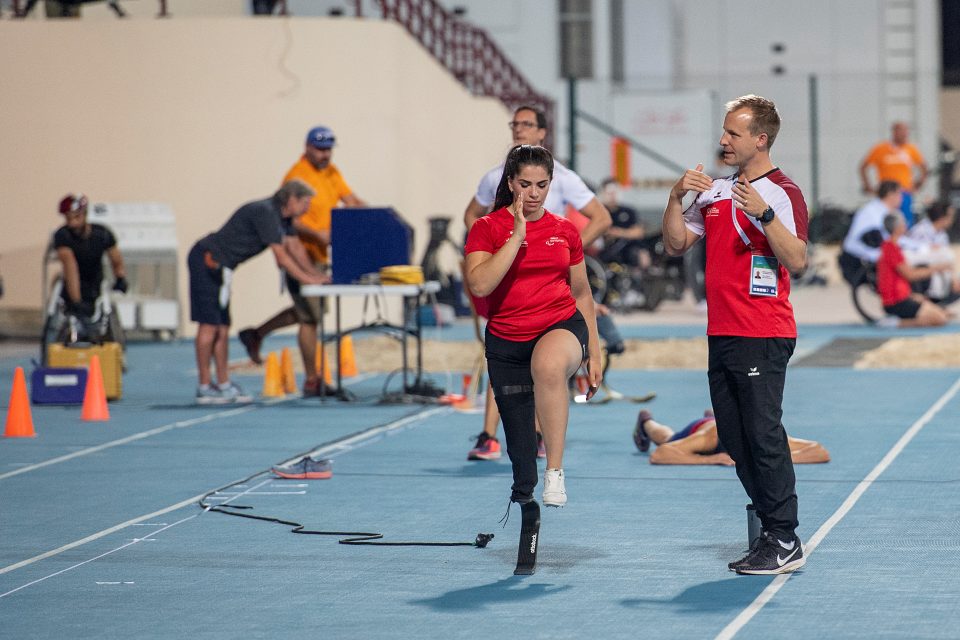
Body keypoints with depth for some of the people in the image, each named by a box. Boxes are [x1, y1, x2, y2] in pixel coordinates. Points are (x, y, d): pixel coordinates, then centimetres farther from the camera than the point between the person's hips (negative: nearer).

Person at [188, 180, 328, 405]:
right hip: (207, 260, -10)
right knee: (209, 324, -9)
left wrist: (318, 275, 8)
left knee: (222, 327, 9)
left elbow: (295, 250, 17)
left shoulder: (280, 217, 10)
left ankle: (224, 385, 12)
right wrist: (307, 279, -15)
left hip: (218, 267, 10)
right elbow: (281, 257, -20)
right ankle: (204, 388, -8)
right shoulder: (265, 212, -20)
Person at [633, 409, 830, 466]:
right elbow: (657, 456, -59)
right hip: (695, 431, -3)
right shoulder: (712, 436, -52)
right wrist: (709, 459, -65)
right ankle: (646, 421, 66)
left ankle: (712, 416, 75)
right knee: (667, 439, 35)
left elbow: (823, 453, -50)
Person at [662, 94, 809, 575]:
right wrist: (677, 197, 2)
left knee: (764, 436, -9)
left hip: (763, 337, -8)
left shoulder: (783, 192, -7)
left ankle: (785, 544, -5)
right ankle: (770, 528, 17)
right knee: (734, 440, 9)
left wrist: (764, 214, -27)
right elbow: (675, 244, 16)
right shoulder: (715, 191, 15)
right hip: (721, 333, 8)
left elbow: (797, 261, -16)